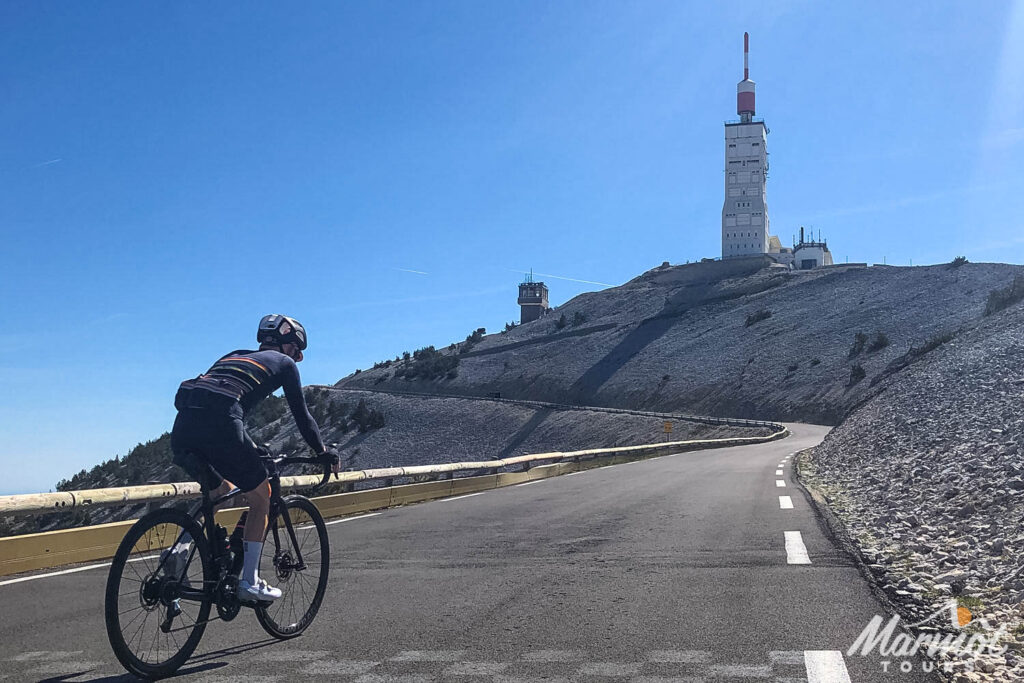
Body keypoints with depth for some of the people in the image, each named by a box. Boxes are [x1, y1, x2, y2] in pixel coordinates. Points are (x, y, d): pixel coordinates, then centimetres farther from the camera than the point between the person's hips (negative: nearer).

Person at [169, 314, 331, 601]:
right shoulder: (284, 363, 19)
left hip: (183, 424, 7)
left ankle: (181, 546, 10)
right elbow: (301, 415, 20)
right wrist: (323, 452, 32)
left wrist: (246, 446, 48)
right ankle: (249, 582, 11)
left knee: (220, 490, 30)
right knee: (262, 497, 13)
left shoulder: (233, 356, 35)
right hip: (219, 425, -6)